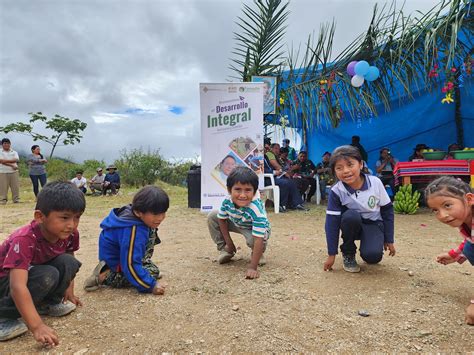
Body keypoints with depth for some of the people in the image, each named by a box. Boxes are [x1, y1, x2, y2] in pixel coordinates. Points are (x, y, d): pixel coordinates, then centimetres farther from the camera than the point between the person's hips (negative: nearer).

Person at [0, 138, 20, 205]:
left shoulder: (14, 152, 13)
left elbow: (16, 160, -6)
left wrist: (6, 160, -14)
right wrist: (11, 165, -15)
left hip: (14, 172, 2)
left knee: (15, 187, 1)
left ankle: (16, 200, 7)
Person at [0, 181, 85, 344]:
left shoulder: (70, 234, -17)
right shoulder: (25, 240, -35)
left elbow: (69, 264, 4)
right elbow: (18, 286, -43)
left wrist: (69, 291, 2)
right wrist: (37, 326, -48)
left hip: (36, 271, 6)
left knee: (68, 262, -22)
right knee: (47, 276, -33)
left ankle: (48, 302, 1)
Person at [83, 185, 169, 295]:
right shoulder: (133, 232, -39)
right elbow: (131, 264, -37)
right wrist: (151, 285, -33)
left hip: (121, 253, 9)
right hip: (114, 264, -9)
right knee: (153, 272, -14)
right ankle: (106, 276, -11)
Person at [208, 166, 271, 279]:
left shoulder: (256, 209, -44)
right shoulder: (227, 201, -29)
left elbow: (258, 239, -45)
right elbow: (222, 219, -8)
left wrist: (253, 268, -46)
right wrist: (228, 242, -6)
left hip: (254, 228, -4)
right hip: (236, 223, 5)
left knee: (252, 239, -37)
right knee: (212, 216, -10)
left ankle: (259, 253, 3)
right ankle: (224, 249, 8)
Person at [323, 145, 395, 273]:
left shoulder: (375, 182, -18)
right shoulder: (336, 191, -21)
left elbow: (387, 211, -5)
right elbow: (332, 223, -17)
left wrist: (389, 240, -1)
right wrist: (331, 254, -16)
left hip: (374, 224, 0)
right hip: (352, 224, 0)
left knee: (373, 256, -28)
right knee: (351, 216, -36)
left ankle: (372, 249, 12)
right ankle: (348, 254, -9)